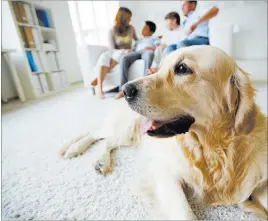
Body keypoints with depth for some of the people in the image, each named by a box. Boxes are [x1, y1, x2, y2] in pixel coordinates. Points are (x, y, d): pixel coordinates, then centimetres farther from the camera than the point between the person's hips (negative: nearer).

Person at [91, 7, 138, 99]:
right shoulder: (112, 31, -3)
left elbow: (137, 41, 24)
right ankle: (99, 87, -45)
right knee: (104, 56, -36)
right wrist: (123, 50, -27)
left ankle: (98, 78, -32)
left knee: (120, 54, -37)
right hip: (114, 53, -1)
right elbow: (112, 49, -11)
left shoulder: (131, 28, 6)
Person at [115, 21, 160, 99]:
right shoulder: (139, 41, 43)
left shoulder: (155, 38, 32)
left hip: (148, 51, -3)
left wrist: (152, 48, -9)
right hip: (137, 52, 3)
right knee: (124, 58, -31)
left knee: (149, 55, -42)